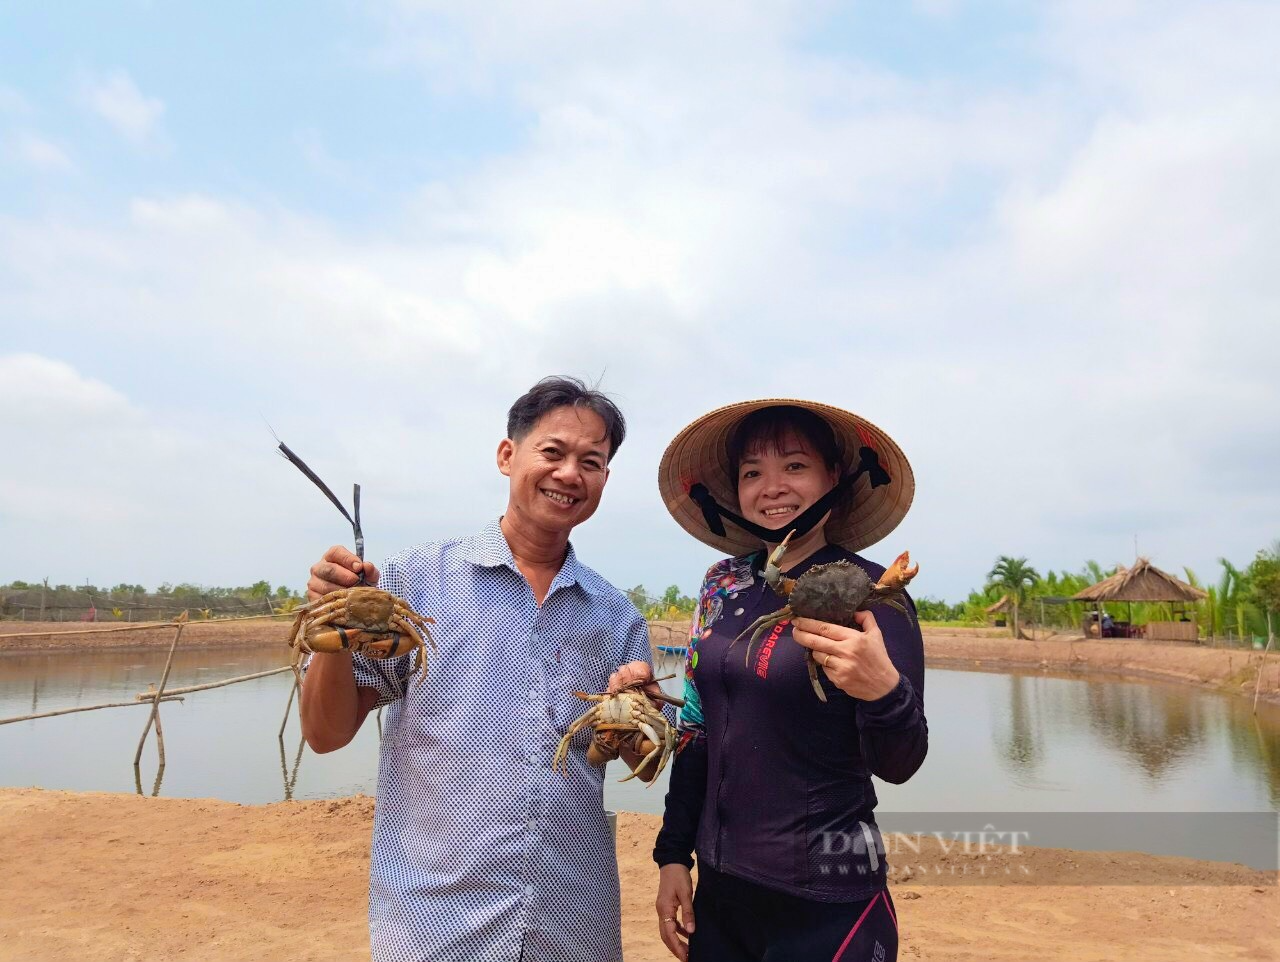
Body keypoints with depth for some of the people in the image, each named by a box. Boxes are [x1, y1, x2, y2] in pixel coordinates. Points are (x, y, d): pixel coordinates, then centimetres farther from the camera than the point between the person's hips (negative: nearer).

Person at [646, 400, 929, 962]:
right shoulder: (726, 585, 0)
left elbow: (898, 765, -14)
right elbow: (698, 731, 6)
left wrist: (883, 690, -33)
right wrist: (673, 853, 7)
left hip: (825, 906, -4)